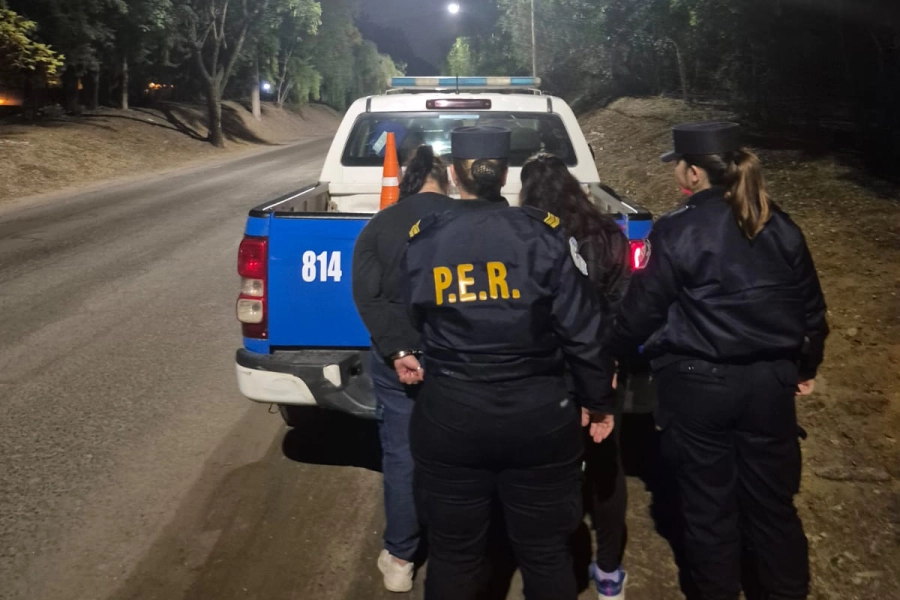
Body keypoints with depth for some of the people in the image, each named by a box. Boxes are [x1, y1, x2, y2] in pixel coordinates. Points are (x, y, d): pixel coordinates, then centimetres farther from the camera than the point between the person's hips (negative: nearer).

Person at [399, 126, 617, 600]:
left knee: (453, 554, 18)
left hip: (449, 420, 1)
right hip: (538, 418, 0)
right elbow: (581, 330, -6)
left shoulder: (421, 241, -3)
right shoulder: (542, 235, -8)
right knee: (545, 552, 17)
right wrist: (599, 401, 7)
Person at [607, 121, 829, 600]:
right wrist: (805, 367, 26)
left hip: (698, 384, -4)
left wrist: (612, 349, 11)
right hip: (770, 380, 5)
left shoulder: (676, 231, -12)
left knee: (708, 505, 11)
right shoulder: (780, 227, 4)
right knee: (772, 500, 18)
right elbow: (811, 308, 12)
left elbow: (642, 308, -7)